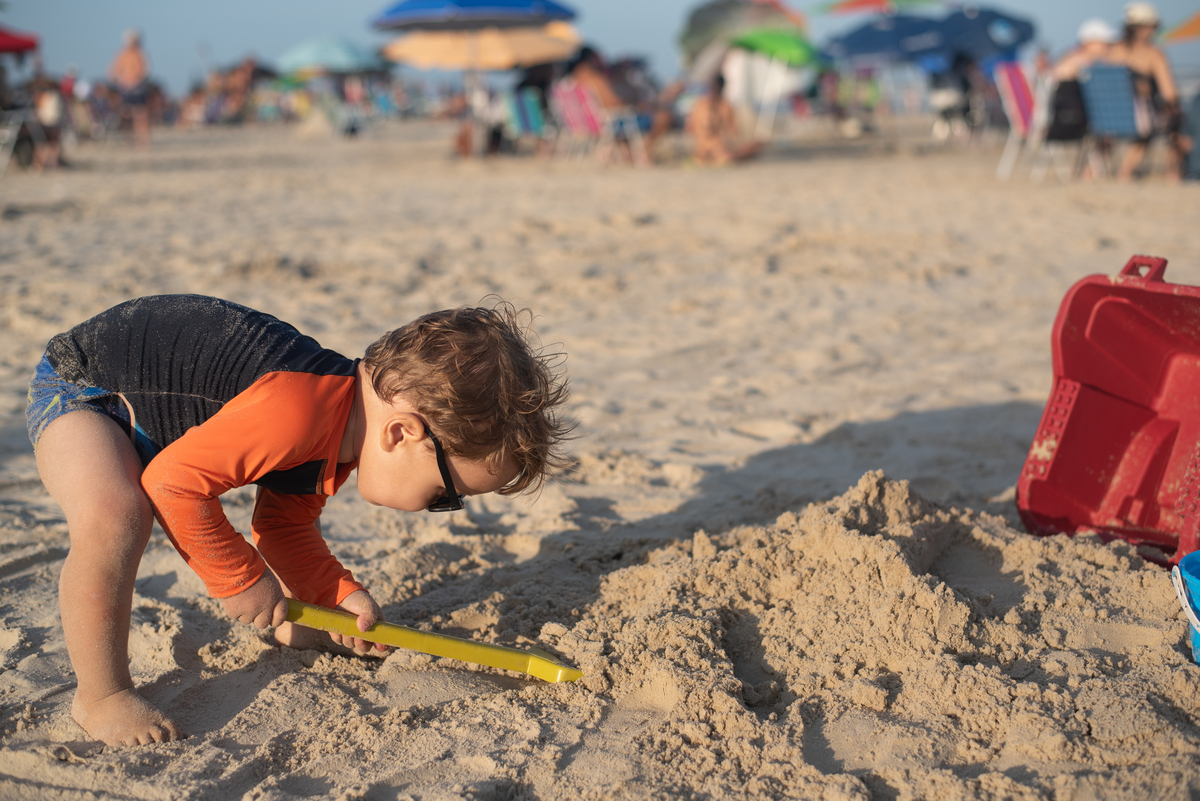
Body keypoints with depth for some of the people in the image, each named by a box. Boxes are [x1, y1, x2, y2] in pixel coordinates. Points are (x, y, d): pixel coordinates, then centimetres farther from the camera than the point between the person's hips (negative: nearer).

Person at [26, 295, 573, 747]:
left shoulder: (353, 420, -6)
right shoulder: (297, 413, -40)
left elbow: (285, 524, 6)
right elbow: (171, 484, -37)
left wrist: (338, 594, -8)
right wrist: (239, 578, -23)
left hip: (177, 413, 9)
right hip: (80, 389, -9)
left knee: (295, 506, 18)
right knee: (115, 519, -36)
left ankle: (298, 631, 40)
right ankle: (101, 694, -16)